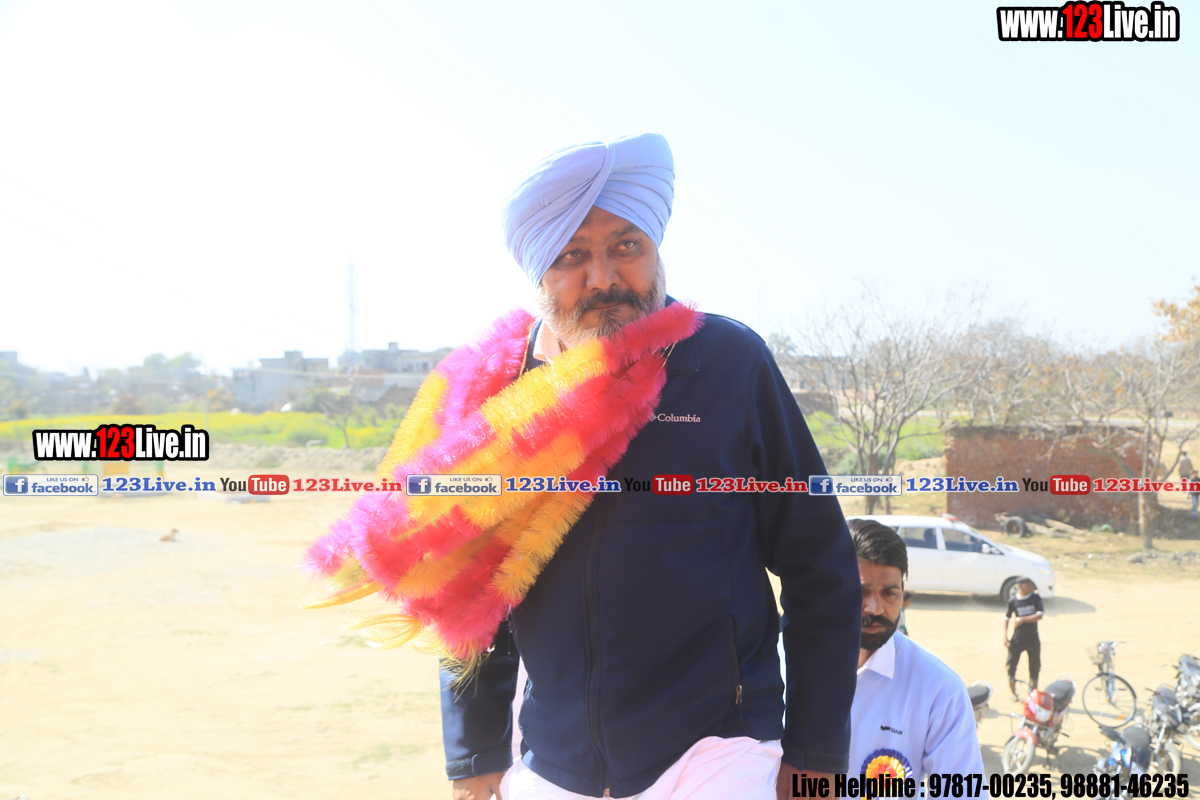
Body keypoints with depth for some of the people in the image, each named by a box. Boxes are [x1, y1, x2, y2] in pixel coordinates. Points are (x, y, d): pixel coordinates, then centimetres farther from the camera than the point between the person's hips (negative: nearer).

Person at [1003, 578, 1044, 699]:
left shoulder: (1036, 598, -5)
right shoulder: (1013, 601, -6)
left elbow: (1039, 615, -13)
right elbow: (1006, 618, 3)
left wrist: (1022, 619, -20)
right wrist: (1005, 636, -3)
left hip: (1033, 638, 1)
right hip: (1017, 639, -1)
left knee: (1034, 667, 8)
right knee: (1011, 665, -1)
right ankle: (1013, 692, 17)